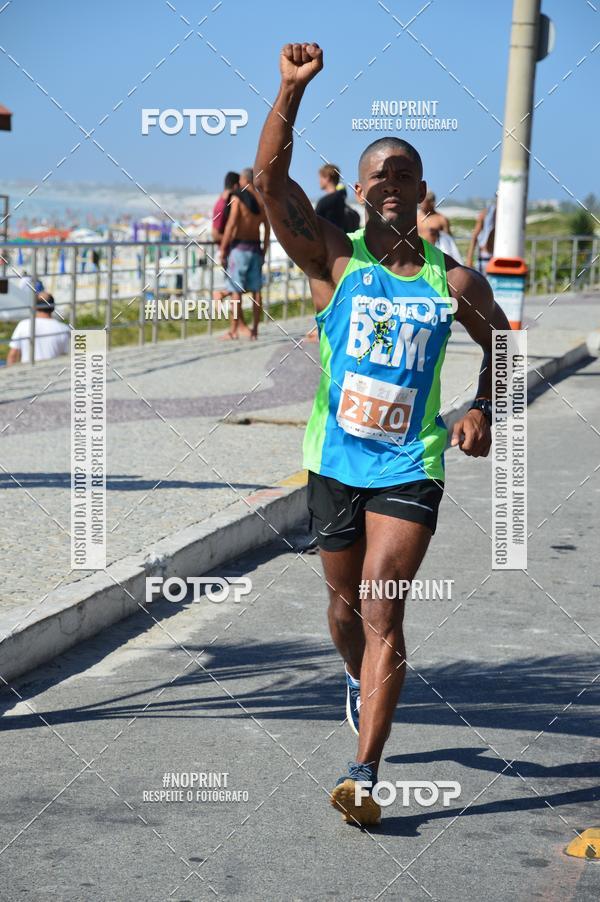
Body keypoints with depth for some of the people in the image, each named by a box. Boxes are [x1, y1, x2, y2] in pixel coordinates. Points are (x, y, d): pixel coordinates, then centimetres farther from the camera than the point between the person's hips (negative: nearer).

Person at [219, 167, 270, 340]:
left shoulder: (237, 198, -9)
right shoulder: (262, 200, 8)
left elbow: (231, 224, -13)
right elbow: (267, 227, 10)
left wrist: (223, 249, -9)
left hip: (239, 246, -5)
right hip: (256, 248, 5)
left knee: (236, 290, -3)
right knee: (256, 290, 7)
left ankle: (233, 330, -3)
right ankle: (254, 329, 9)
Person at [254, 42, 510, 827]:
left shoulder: (454, 282, -1)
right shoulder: (335, 260, -4)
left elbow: (499, 344, 17)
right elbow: (270, 180, -17)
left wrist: (483, 409, -1)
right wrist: (293, 89, -26)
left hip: (411, 468, -1)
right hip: (335, 460, 1)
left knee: (381, 613, -11)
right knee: (345, 601, 16)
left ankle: (364, 774, -12)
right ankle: (361, 681, 50)